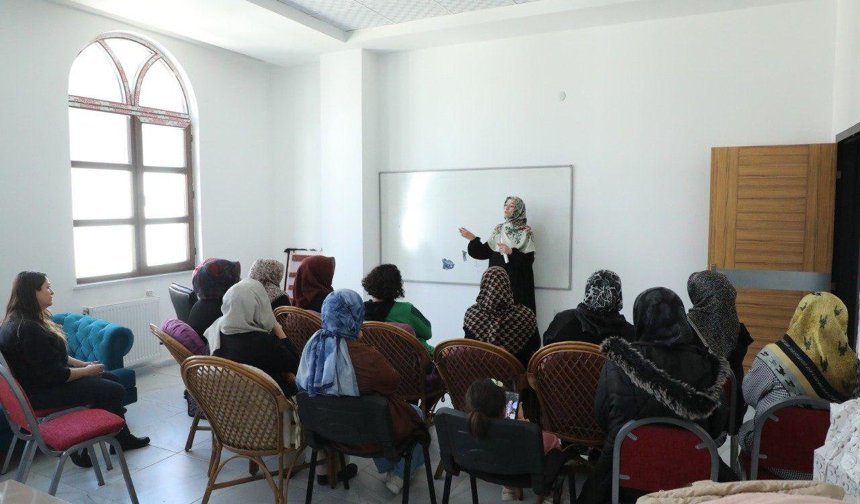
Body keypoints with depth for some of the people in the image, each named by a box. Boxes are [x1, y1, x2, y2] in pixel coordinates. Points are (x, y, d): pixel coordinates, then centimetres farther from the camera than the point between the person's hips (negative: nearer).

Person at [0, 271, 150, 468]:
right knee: (115, 391, -9)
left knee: (111, 378, 12)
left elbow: (57, 356, 14)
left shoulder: (17, 322, 7)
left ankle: (122, 438, 18)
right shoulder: (28, 329, -27)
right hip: (40, 393, -11)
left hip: (41, 380, 11)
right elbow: (52, 374, -26)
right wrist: (86, 371, -12)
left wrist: (84, 364, 5)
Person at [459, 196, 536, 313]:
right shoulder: (498, 229, 11)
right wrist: (473, 239, -7)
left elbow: (529, 260, -9)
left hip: (517, 283, -4)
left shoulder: (526, 232, -2)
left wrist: (511, 252, -21)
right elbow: (484, 252, 6)